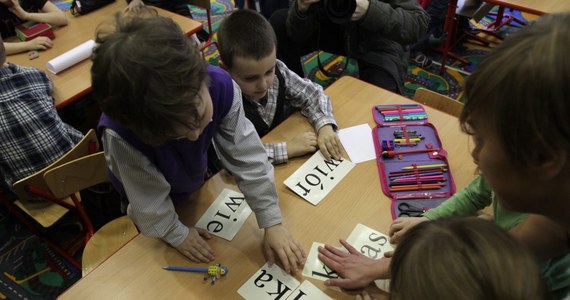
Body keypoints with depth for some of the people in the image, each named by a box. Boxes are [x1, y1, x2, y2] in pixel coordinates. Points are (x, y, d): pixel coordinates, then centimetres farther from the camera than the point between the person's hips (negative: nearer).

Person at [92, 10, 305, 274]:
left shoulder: (220, 85, -37)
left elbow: (247, 157, -27)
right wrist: (177, 235, -11)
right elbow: (149, 198, -27)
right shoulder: (121, 134, -45)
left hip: (196, 183, 3)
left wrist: (273, 223, -25)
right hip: (153, 203, -2)